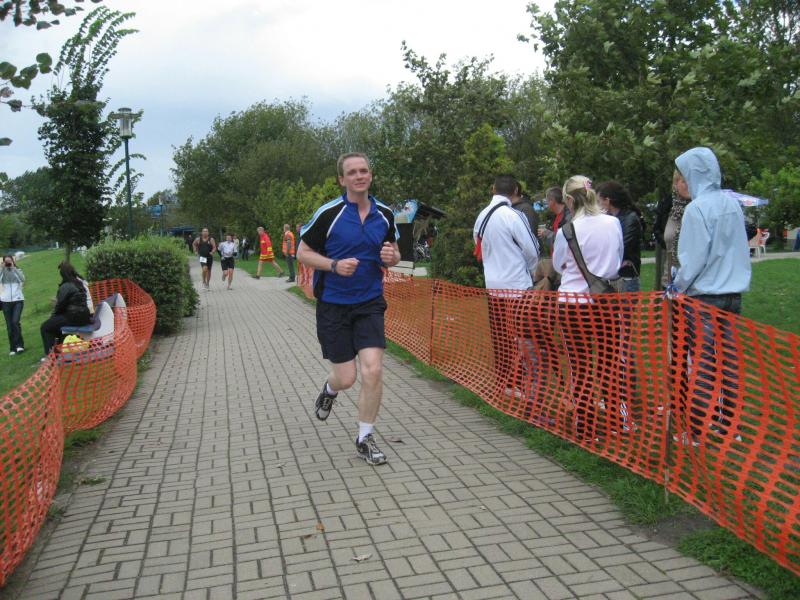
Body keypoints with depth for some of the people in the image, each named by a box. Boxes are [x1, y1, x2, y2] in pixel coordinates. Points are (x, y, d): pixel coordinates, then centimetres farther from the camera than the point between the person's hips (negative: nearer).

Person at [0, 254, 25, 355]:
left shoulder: (18, 271, 5)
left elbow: (22, 279, -16)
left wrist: (13, 268, -13)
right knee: (9, 325, 4)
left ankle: (19, 345, -7)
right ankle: (13, 348, 10)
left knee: (15, 322, -18)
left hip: (18, 300, -2)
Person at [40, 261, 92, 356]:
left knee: (45, 327, 3)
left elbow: (61, 305, -9)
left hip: (74, 318, -9)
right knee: (55, 321, 29)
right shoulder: (81, 282, 9)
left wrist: (53, 315, 9)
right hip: (86, 316, 9)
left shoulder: (66, 287, -14)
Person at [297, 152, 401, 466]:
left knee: (372, 370, -10)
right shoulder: (328, 213, -10)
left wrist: (391, 257, -9)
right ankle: (330, 389, 41)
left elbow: (394, 254, 15)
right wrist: (335, 265, -20)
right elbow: (302, 252, -4)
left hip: (370, 302, 3)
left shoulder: (385, 213, 3)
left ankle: (365, 438, 10)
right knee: (346, 377, 1)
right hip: (333, 304, -2)